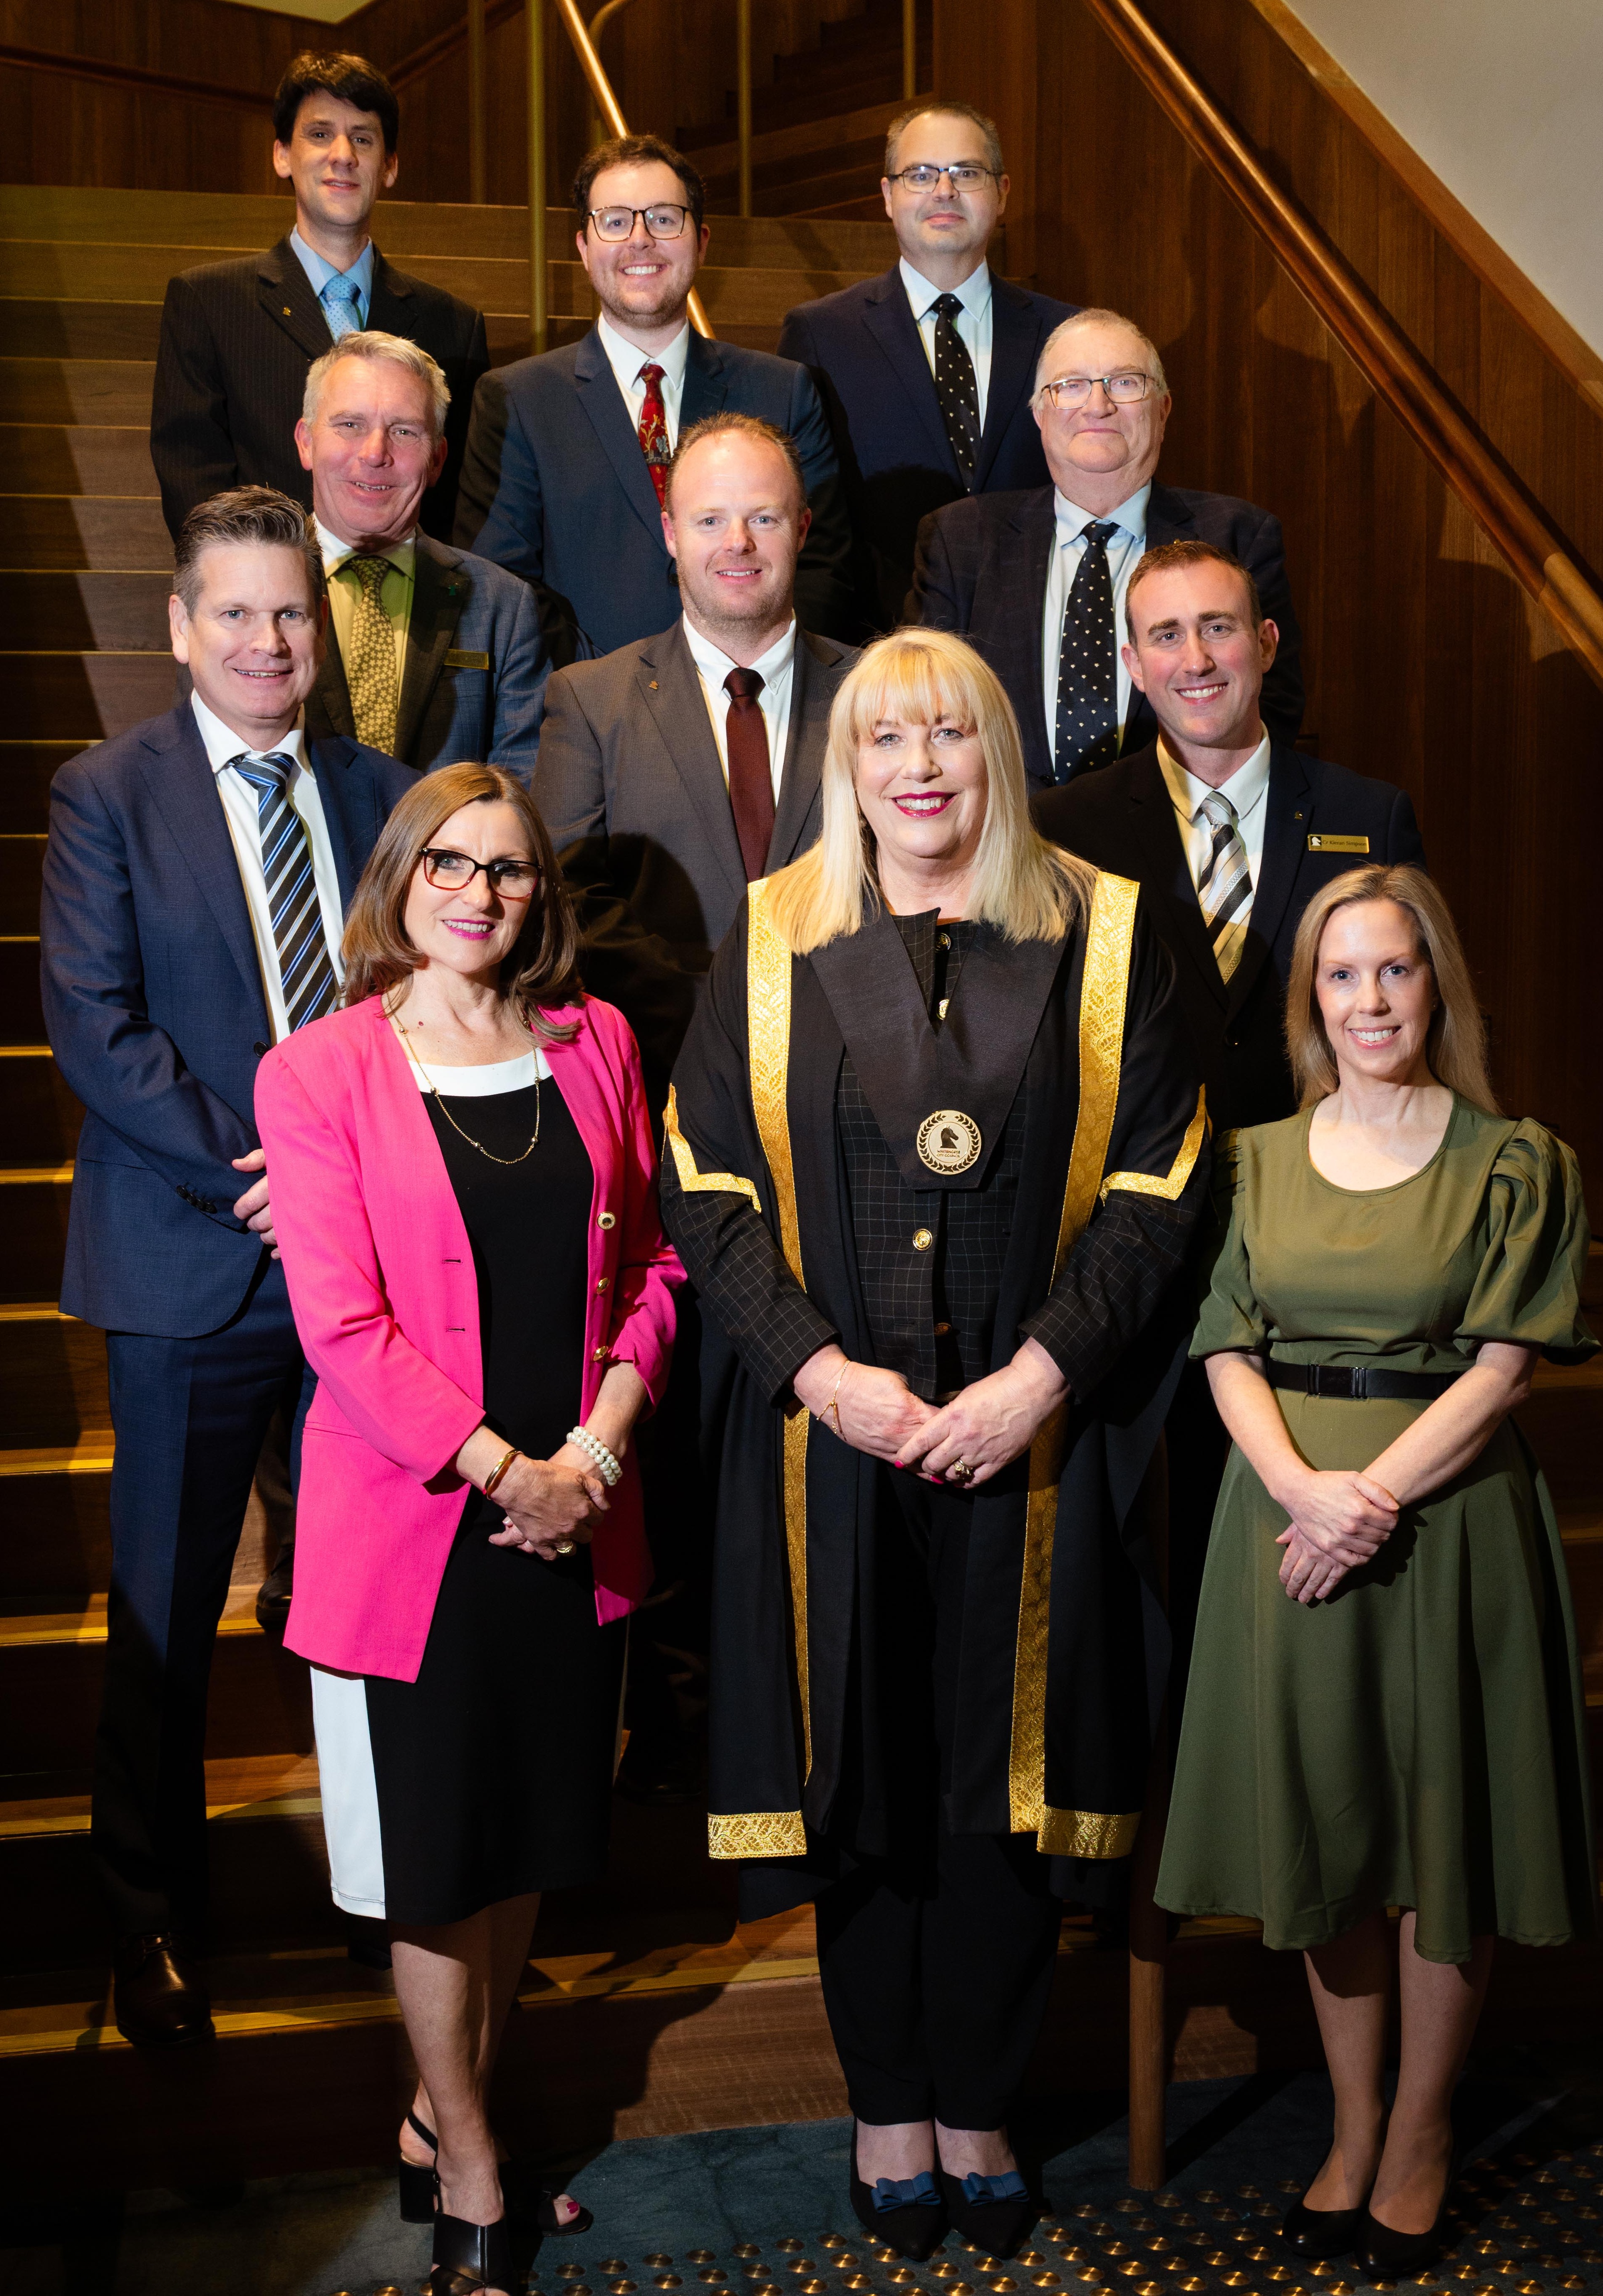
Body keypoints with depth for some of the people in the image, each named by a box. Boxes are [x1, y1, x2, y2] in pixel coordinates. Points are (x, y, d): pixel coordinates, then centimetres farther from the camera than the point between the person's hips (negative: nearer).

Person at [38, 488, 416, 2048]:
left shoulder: (379, 792, 10)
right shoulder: (106, 795, -1)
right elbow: (93, 1029, -9)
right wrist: (259, 1169, -15)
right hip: (192, 1270, -3)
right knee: (166, 1611, 8)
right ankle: (152, 1918, 27)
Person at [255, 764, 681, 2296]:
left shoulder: (593, 1043, 5)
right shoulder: (317, 1075, -7)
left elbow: (648, 1265, 7)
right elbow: (343, 1324, -12)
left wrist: (598, 1447, -7)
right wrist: (505, 1472, -16)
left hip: (575, 1516, 4)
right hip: (413, 1521, -4)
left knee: (531, 1842, 15)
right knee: (437, 1860, 8)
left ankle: (444, 2121, 36)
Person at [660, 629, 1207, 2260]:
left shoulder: (1097, 935, 2)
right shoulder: (773, 941, 3)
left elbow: (1156, 1180, -1)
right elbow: (705, 1184, 0)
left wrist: (1044, 1366, -12)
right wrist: (818, 1367, -11)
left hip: (1029, 1426, 0)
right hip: (831, 1423, 0)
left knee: (1006, 1763, 8)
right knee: (863, 1762, 8)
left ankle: (976, 2102, 26)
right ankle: (887, 2105, 25)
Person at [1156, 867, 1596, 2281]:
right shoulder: (1261, 1160, 7)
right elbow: (1229, 1352, 2)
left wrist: (1375, 1497, -18)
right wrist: (1305, 1485, -15)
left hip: (1450, 1515, -2)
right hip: (1289, 1515, 3)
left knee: (1444, 1833, 5)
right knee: (1321, 1823, 9)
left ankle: (1421, 2133, 23)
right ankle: (1352, 2128, 24)